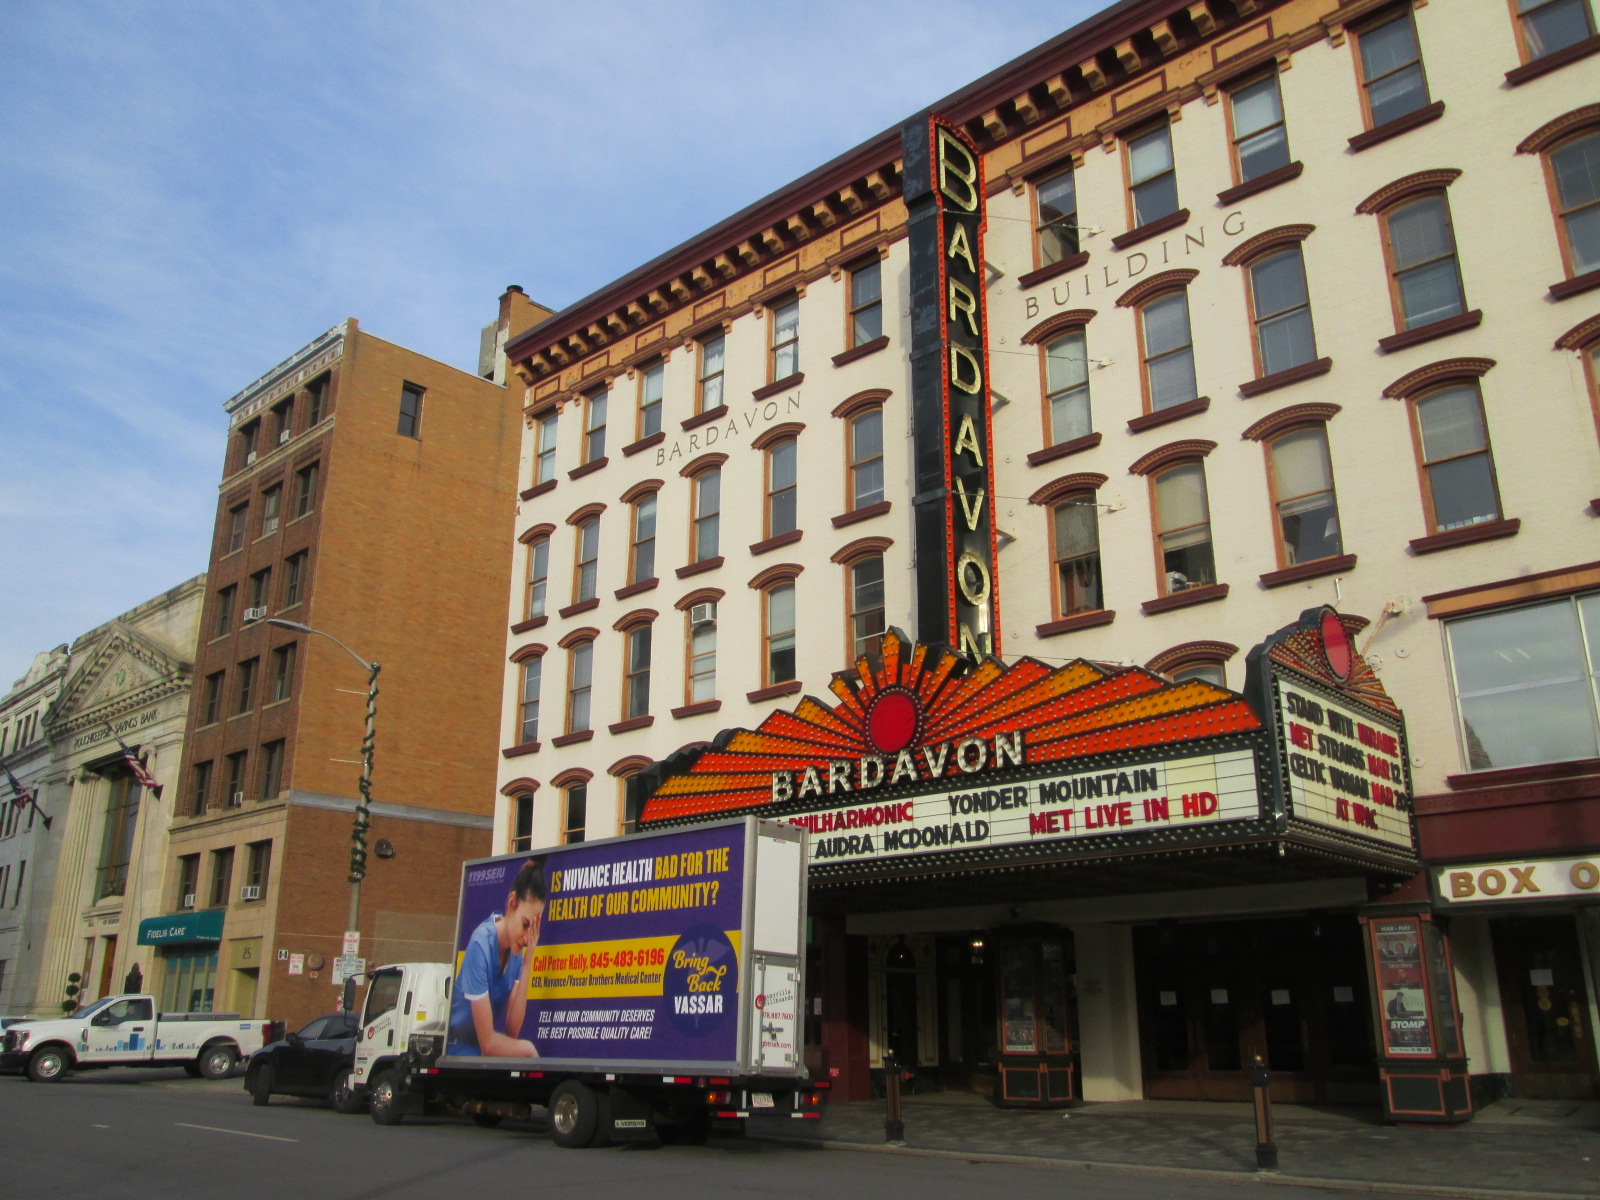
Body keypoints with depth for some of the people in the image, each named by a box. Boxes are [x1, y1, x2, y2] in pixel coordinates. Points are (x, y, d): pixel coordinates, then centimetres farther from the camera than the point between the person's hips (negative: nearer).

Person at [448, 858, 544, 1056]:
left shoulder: (517, 949, -6)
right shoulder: (481, 946, -25)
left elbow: (513, 1030, -8)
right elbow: (487, 1043, -22)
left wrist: (527, 965, -14)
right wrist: (528, 1049, -8)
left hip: (488, 1048, 6)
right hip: (461, 1048, -6)